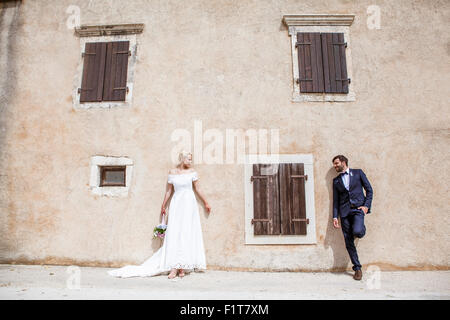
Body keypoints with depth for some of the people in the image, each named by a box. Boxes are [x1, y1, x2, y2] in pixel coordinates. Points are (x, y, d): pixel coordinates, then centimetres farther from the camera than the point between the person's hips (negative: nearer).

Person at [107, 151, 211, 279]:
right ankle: (174, 267, -1)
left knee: (186, 234, -4)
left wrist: (206, 203, 14)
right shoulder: (172, 172, 4)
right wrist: (163, 206, 15)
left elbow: (197, 189, 10)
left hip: (189, 203, -1)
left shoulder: (192, 172, 2)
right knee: (174, 234, -4)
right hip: (176, 204, 1)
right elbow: (168, 191, 11)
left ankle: (182, 267, 0)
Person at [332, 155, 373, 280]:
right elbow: (335, 200, 13)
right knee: (348, 241, -1)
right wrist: (335, 216, 4)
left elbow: (369, 190, 7)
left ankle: (361, 229, 10)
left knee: (357, 231, -27)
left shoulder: (358, 172, 9)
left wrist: (366, 205, -6)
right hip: (344, 211, 3)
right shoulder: (336, 180, 16)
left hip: (358, 208, -3)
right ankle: (357, 268, 12)